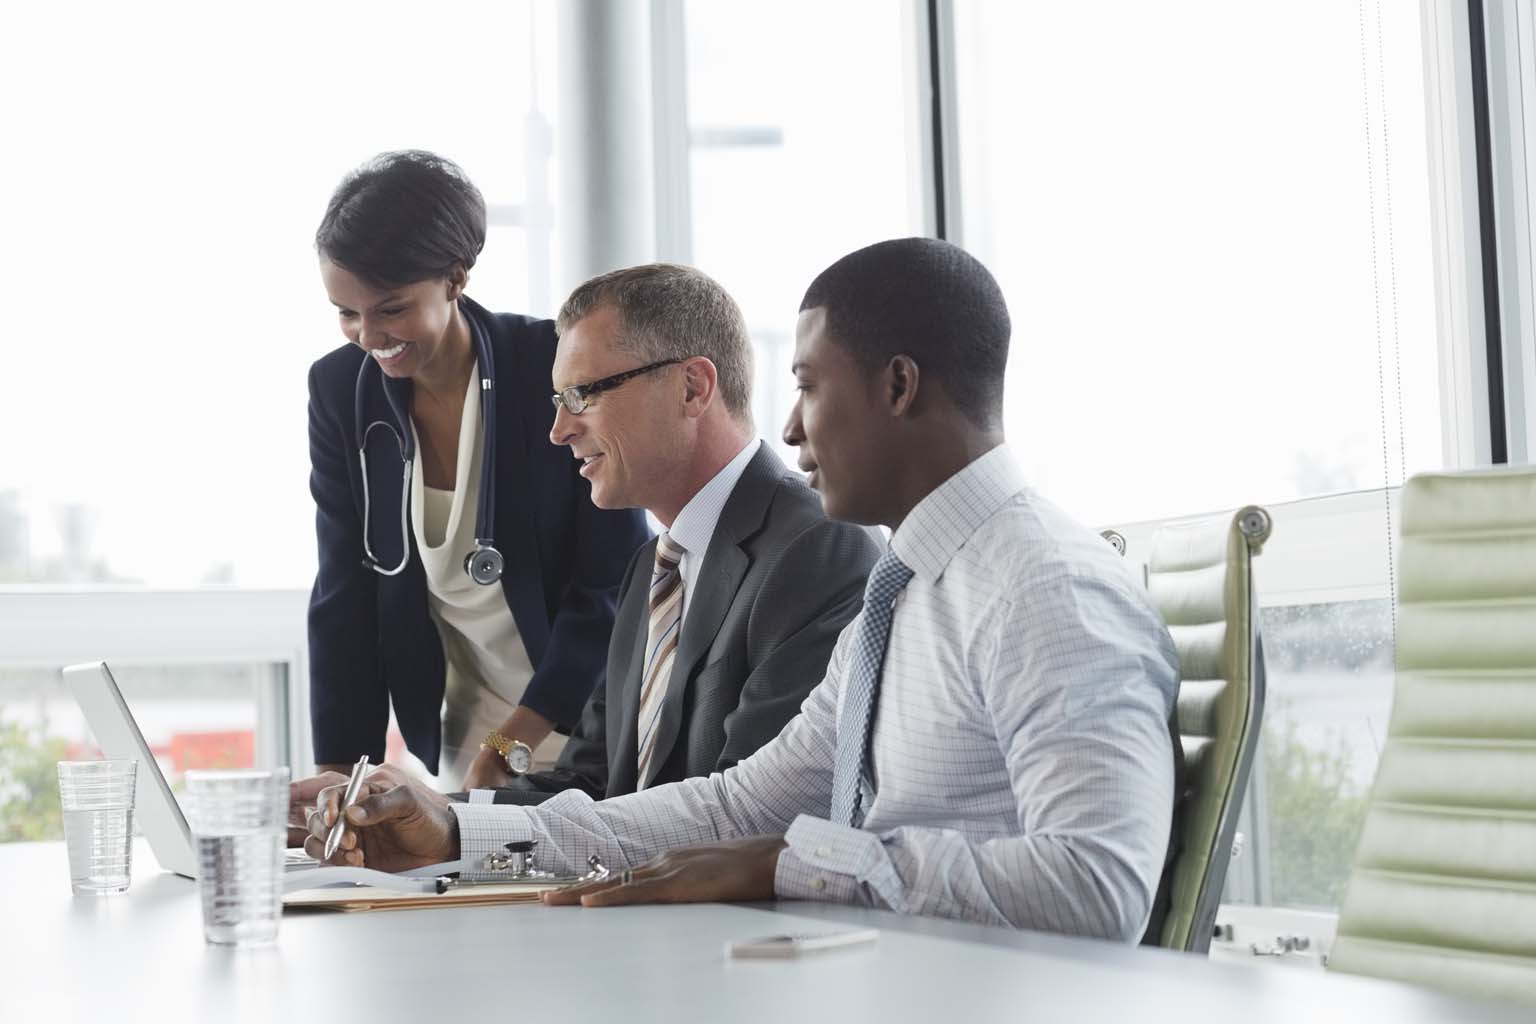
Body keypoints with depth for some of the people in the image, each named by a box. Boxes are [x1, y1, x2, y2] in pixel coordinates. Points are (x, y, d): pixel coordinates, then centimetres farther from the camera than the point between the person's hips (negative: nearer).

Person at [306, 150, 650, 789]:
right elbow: (344, 597, -1)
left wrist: (511, 748, -19)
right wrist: (339, 779, -8)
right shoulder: (339, 389, -4)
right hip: (452, 733, 3)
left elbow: (614, 580, -15)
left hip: (585, 717, -3)